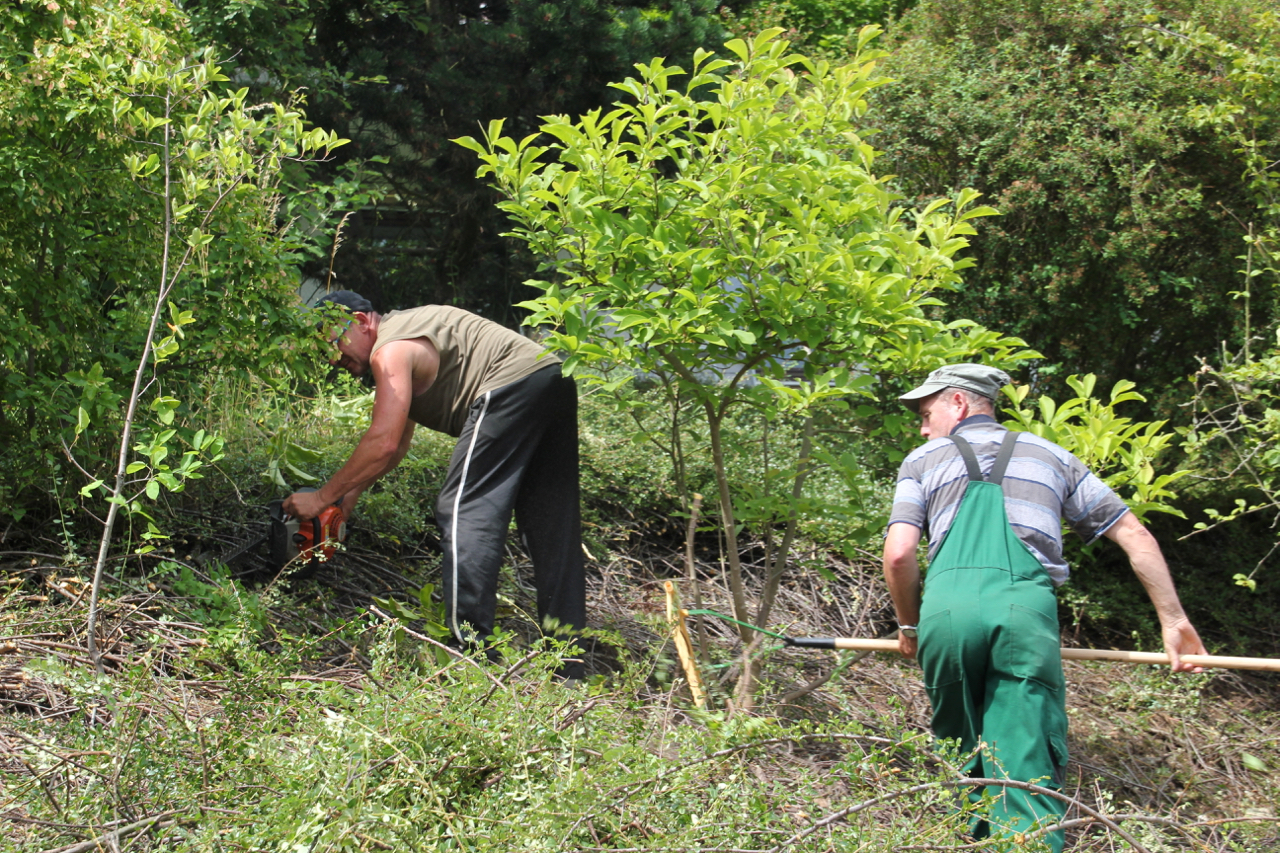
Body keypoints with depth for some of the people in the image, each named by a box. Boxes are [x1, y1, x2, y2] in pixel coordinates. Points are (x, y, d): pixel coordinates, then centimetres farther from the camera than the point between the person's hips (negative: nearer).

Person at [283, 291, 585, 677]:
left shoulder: (390, 349, -6)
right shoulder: (407, 329, 25)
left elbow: (383, 444, -14)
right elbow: (397, 445, 30)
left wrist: (322, 497, -6)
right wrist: (349, 494, 25)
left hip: (512, 386, -11)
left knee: (463, 511, -9)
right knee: (551, 528, 10)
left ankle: (471, 648, -16)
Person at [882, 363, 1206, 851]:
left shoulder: (924, 461, 21)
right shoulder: (1049, 455, 27)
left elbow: (899, 553, 6)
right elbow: (1136, 537, 24)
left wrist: (908, 626, 22)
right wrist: (1173, 620, 28)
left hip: (946, 609, 0)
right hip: (1026, 611, 0)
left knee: (964, 759, 16)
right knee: (1026, 771, -3)